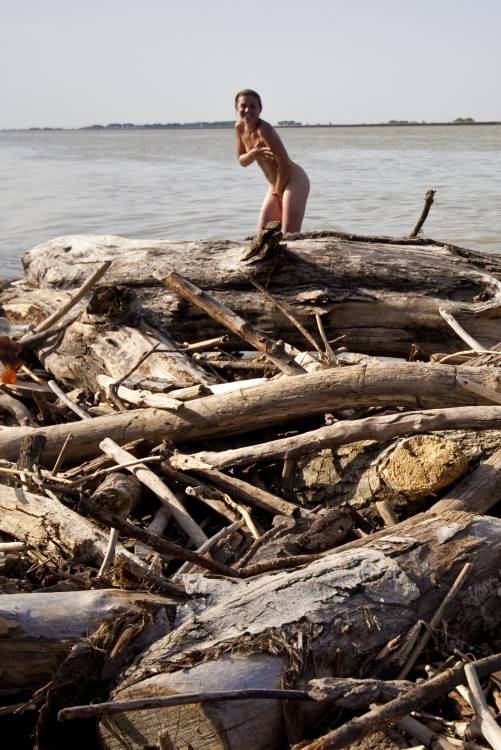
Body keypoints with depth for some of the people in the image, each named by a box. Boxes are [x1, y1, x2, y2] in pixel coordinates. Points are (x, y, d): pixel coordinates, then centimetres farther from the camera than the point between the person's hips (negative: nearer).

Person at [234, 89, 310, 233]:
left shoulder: (264, 130, -23)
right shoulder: (240, 127, 0)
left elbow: (285, 164, -23)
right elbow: (242, 161, 6)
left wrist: (278, 192, -11)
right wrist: (253, 153, -17)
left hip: (293, 180, -8)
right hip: (275, 185, 9)